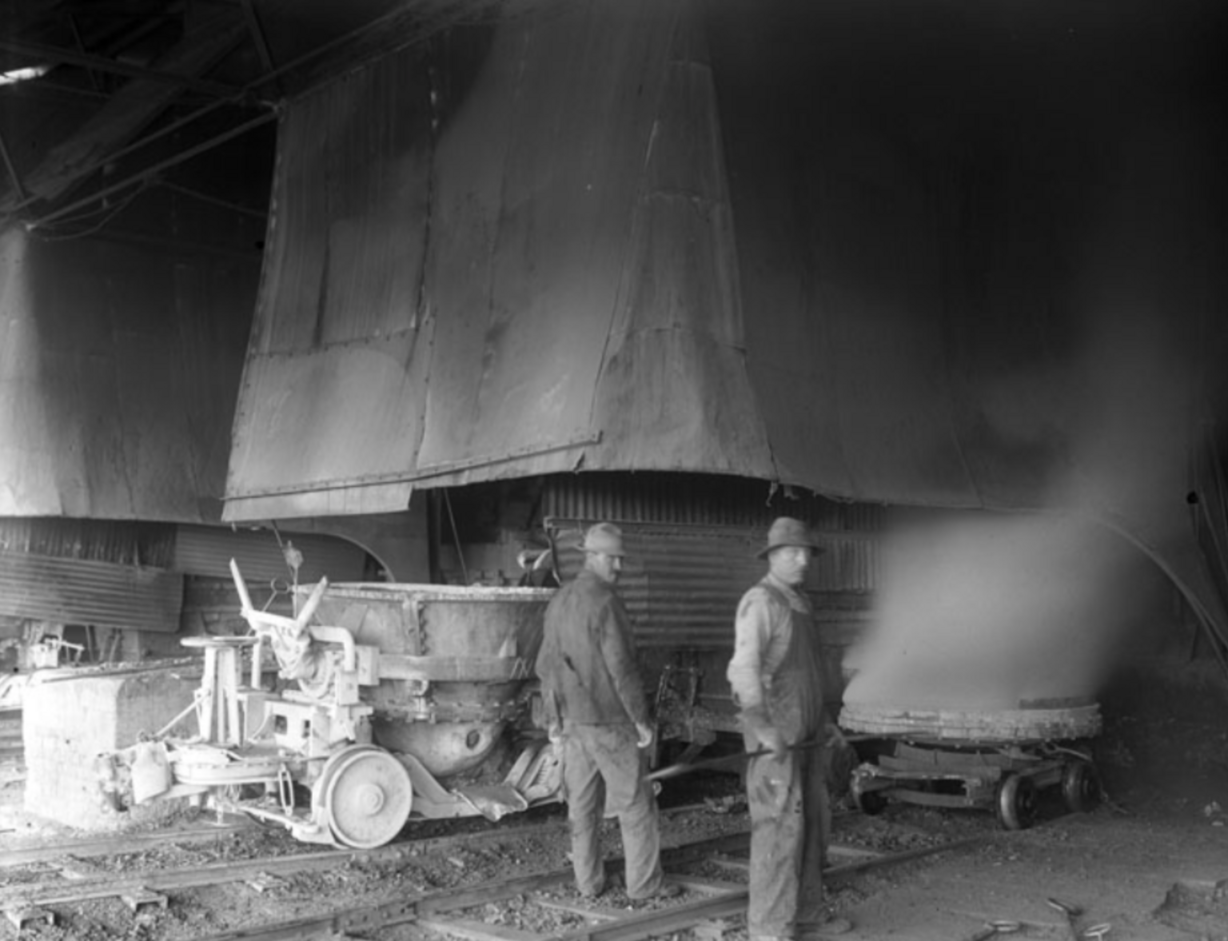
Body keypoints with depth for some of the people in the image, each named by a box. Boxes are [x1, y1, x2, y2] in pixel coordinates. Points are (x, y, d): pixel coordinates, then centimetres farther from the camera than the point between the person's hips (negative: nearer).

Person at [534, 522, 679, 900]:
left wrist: (553, 717, 16)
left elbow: (546, 664, 11)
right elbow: (621, 667, -19)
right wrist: (641, 719, -13)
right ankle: (644, 882, 8)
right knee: (635, 802, 3)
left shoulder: (559, 600, 7)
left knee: (582, 803, 12)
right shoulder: (605, 601, -17)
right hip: (609, 720, -7)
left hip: (573, 719, 7)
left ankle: (588, 882, 17)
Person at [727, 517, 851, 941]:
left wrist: (821, 719, 22)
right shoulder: (760, 601, -13)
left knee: (812, 825, 13)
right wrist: (763, 727, -28)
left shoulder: (798, 603, 16)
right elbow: (744, 667, -23)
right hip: (775, 739, -9)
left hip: (804, 737, 9)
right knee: (779, 830, -8)